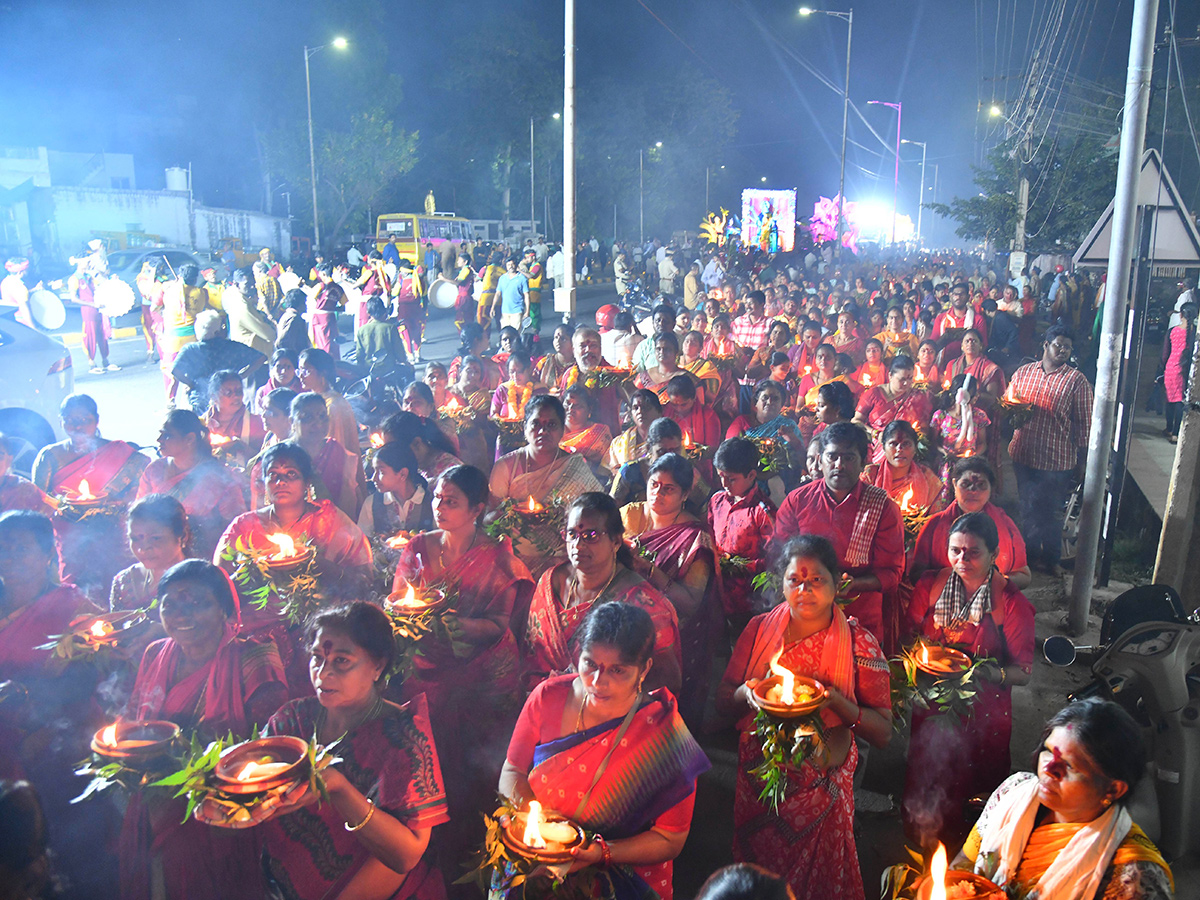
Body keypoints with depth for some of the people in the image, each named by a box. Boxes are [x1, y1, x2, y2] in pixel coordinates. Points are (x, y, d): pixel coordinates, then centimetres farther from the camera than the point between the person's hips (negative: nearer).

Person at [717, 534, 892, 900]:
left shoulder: (859, 644, -8)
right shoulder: (759, 629, -2)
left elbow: (883, 732, -9)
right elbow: (722, 701, 3)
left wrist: (836, 702, -25)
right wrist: (746, 694, -19)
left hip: (820, 790, -2)